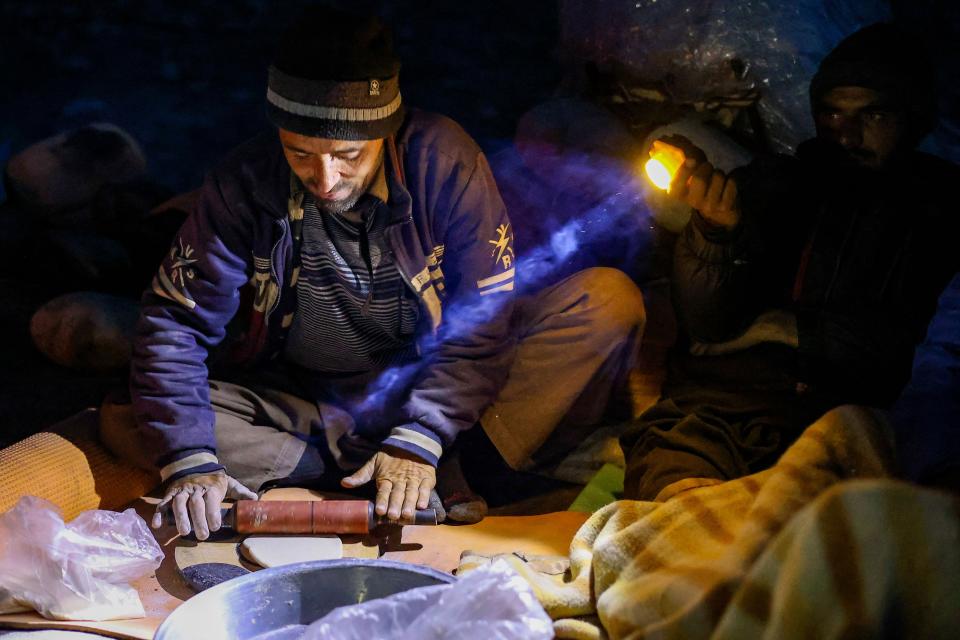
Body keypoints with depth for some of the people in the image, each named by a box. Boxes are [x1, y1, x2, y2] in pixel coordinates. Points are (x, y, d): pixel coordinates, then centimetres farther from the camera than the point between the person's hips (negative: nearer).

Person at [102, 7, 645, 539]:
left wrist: (419, 440, -26)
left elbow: (487, 315, -16)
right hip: (297, 406, 2)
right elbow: (176, 322, -13)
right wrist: (191, 462, -27)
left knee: (610, 299, -19)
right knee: (127, 421, -24)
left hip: (433, 394, -1)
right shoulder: (245, 184, -14)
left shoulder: (443, 160, -17)